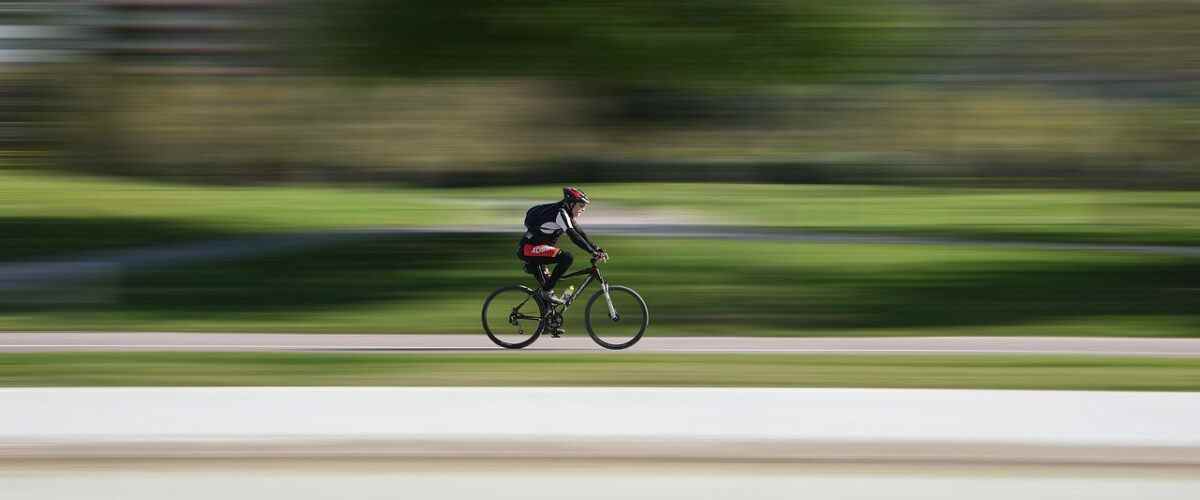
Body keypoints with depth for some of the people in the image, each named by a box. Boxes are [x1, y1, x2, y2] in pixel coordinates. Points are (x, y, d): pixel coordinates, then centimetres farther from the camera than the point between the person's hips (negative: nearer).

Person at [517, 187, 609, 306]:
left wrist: (598, 250, 3)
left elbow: (581, 234, 14)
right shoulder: (560, 213, -17)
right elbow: (573, 236, -27)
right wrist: (593, 252, -31)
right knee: (567, 258, -22)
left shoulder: (566, 215, 13)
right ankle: (547, 292, -16)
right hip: (529, 248, -11)